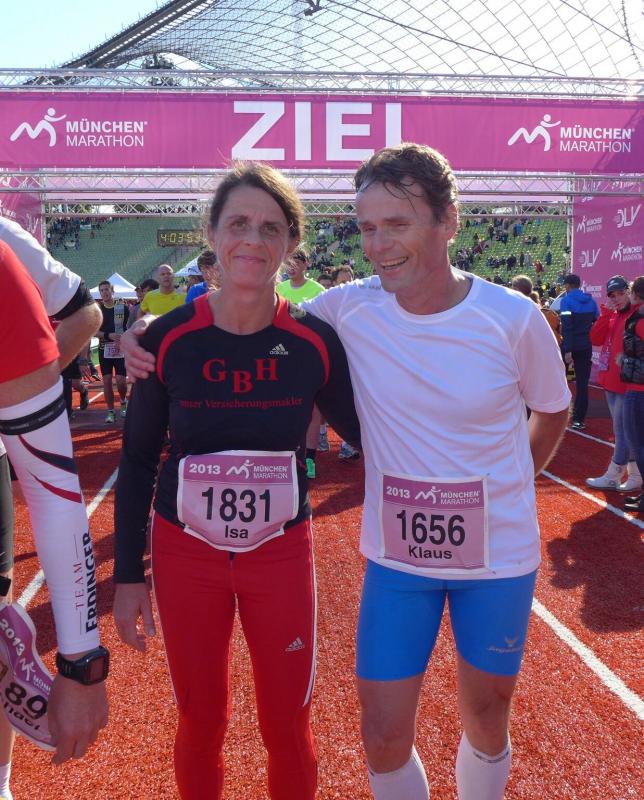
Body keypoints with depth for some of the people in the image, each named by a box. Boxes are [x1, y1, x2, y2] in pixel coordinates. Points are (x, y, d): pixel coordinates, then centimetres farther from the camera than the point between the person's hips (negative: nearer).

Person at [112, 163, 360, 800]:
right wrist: (128, 575, 0)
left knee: (288, 729, 11)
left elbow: (361, 433, 4)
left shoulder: (316, 341, -11)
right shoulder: (168, 338, -11)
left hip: (281, 553, 0)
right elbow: (136, 463, -2)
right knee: (201, 724, 15)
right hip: (185, 553, 0)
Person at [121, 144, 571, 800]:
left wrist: (502, 493, 1)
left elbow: (552, 412, 5)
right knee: (384, 739, 6)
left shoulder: (513, 318, -13)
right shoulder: (348, 310, -12)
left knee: (486, 720, 19)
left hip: (500, 557, 0)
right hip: (396, 556, 1)